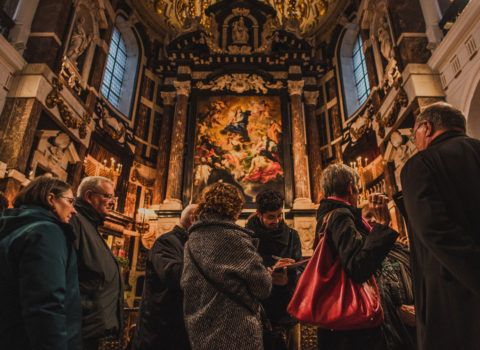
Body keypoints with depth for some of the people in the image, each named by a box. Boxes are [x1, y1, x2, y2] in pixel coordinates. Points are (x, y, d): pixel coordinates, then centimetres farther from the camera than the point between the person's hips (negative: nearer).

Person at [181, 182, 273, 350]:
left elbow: (187, 285, 10)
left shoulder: (192, 240, 3)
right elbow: (262, 287, -14)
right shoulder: (233, 237, -16)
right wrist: (267, 276, 7)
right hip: (237, 334, -6)